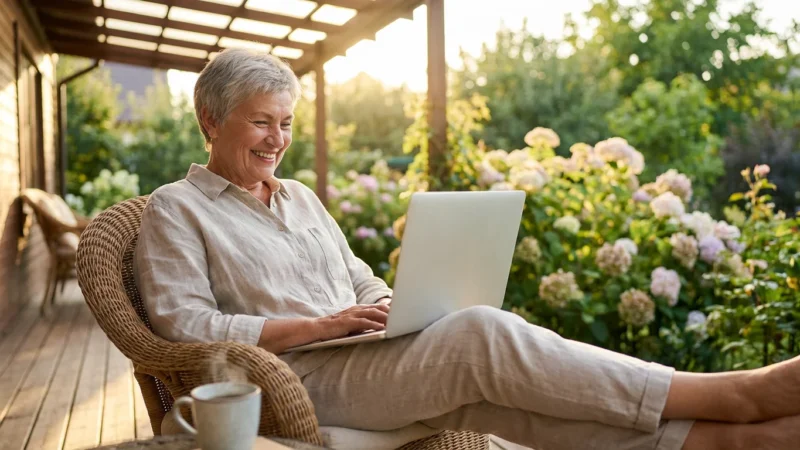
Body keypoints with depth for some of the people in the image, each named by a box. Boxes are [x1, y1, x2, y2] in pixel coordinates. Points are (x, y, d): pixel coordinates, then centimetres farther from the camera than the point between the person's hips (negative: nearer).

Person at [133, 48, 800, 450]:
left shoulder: (300, 197, 20)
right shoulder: (175, 210, 2)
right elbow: (185, 327, -9)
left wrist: (389, 305, -4)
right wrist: (319, 325, -17)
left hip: (368, 355, 6)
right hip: (298, 382, -6)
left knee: (493, 382, -23)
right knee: (483, 334, -28)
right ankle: (739, 392, -23)